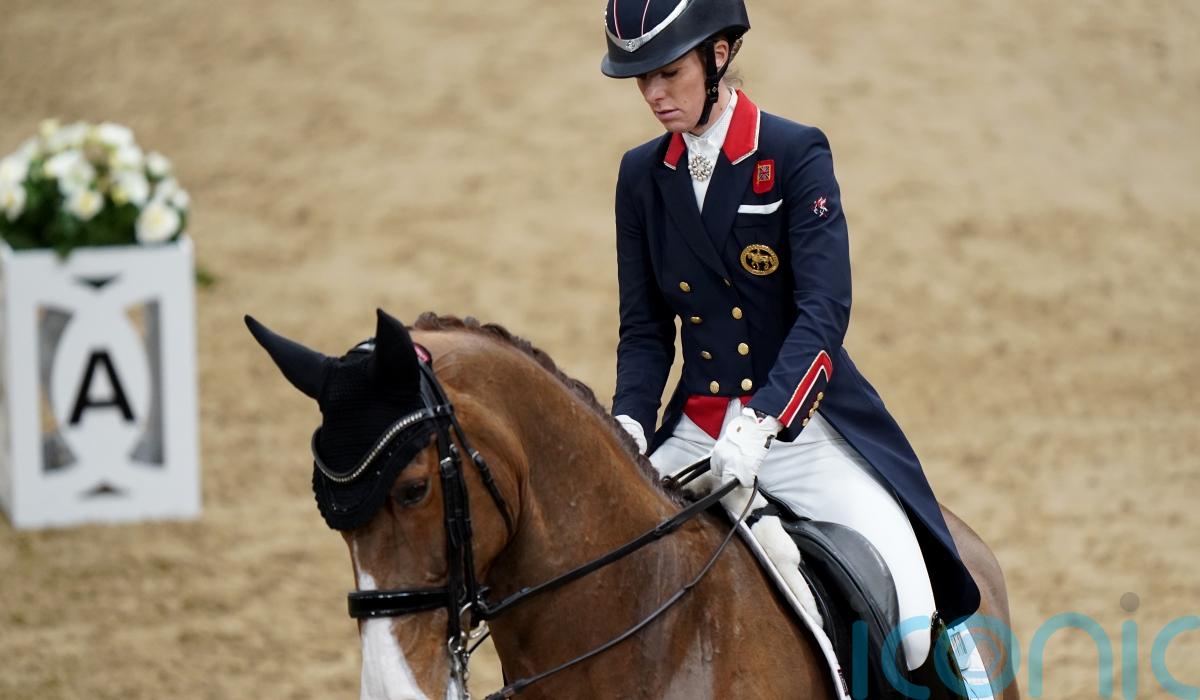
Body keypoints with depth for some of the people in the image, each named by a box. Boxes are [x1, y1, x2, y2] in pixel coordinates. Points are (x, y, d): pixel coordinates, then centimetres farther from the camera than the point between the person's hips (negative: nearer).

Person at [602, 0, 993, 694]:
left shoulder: (796, 155, -8)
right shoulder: (643, 176, 7)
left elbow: (824, 310, -17)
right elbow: (645, 328, 9)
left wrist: (760, 422, -31)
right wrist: (630, 421, -11)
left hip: (806, 428, -4)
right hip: (696, 433, 5)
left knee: (915, 631, -19)